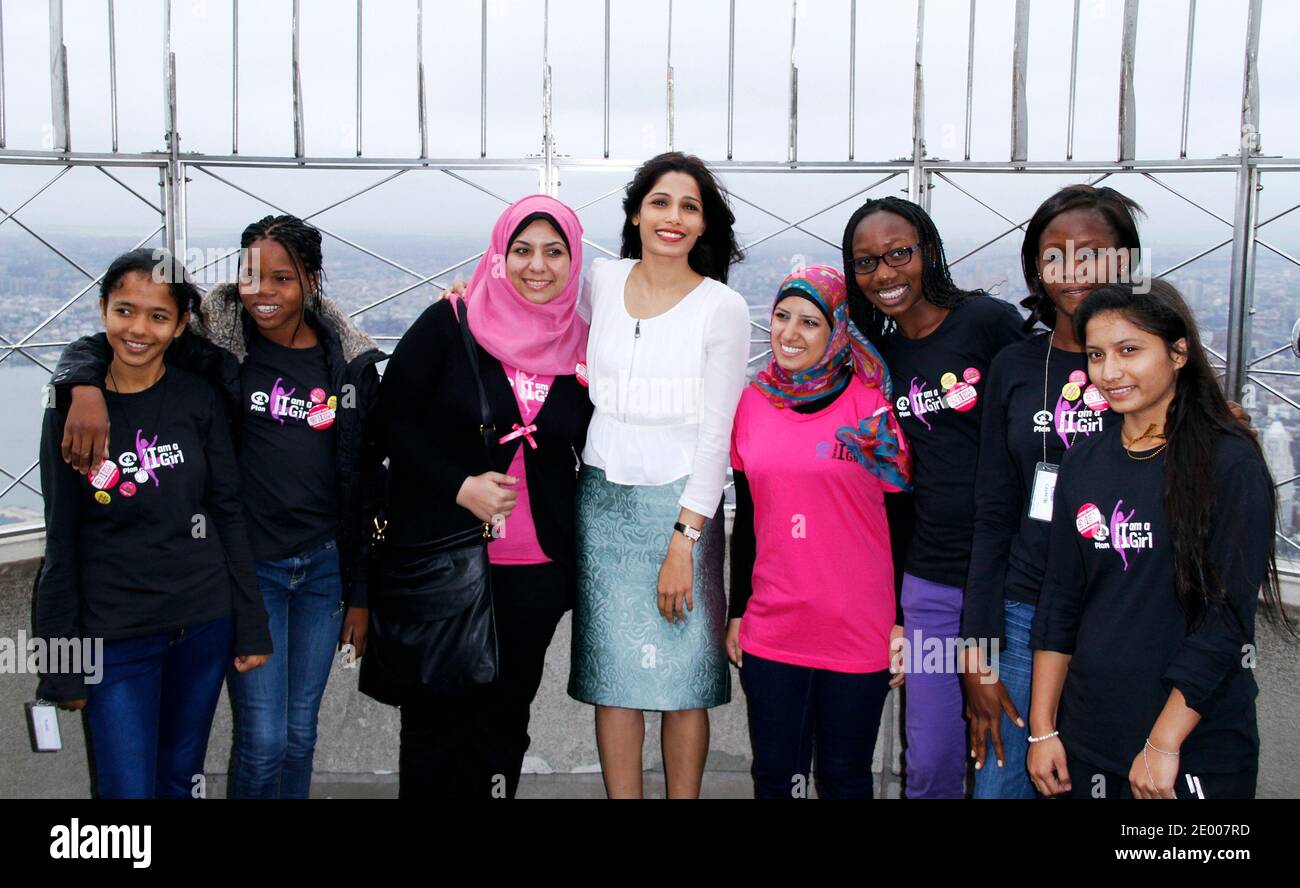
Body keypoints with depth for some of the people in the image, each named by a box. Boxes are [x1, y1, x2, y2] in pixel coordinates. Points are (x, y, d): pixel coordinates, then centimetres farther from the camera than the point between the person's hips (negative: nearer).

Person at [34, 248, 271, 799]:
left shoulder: (198, 399, -2)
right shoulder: (70, 412, -4)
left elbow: (227, 513, 2)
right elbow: (62, 544, -1)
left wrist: (252, 626, 1)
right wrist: (62, 664, 0)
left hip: (205, 623, 1)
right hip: (115, 634, -1)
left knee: (182, 777, 15)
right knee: (128, 788, 2)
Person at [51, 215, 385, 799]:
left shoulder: (350, 364, 0)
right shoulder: (218, 345, -7)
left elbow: (365, 486, 4)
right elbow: (99, 345, -6)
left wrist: (359, 595, 5)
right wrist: (86, 386, -31)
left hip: (324, 564, 2)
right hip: (246, 565, -2)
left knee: (300, 734, 14)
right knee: (261, 741, -1)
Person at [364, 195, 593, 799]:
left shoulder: (582, 347, 4)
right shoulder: (449, 324, -5)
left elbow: (594, 454, 13)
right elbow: (392, 420, -5)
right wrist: (460, 487, -16)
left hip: (536, 568, 3)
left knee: (505, 720, 14)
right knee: (436, 716, 7)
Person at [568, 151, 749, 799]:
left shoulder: (723, 308, -4)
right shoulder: (602, 281, 5)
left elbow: (716, 434, -6)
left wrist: (684, 541, -12)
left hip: (679, 501, -2)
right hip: (602, 497, 3)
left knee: (683, 676, 1)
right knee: (612, 674, 4)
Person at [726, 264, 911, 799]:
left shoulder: (871, 402, -6)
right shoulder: (752, 403, 4)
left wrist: (902, 622, -3)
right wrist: (736, 612, 11)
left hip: (858, 630, -3)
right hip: (771, 629, 3)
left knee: (845, 778, 10)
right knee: (775, 775, 11)